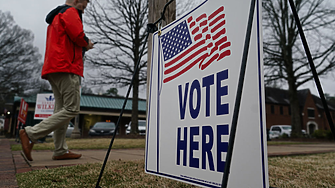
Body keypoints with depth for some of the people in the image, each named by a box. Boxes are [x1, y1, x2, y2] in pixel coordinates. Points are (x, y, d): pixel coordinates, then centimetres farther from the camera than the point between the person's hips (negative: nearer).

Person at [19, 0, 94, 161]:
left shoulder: (55, 17, 31)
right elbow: (78, 35, -15)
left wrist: (84, 45, 15)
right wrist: (87, 43, 6)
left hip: (53, 69, 10)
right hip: (66, 68, -10)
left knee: (61, 110, 6)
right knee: (72, 109, -11)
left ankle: (61, 151, 5)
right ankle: (31, 133, -13)